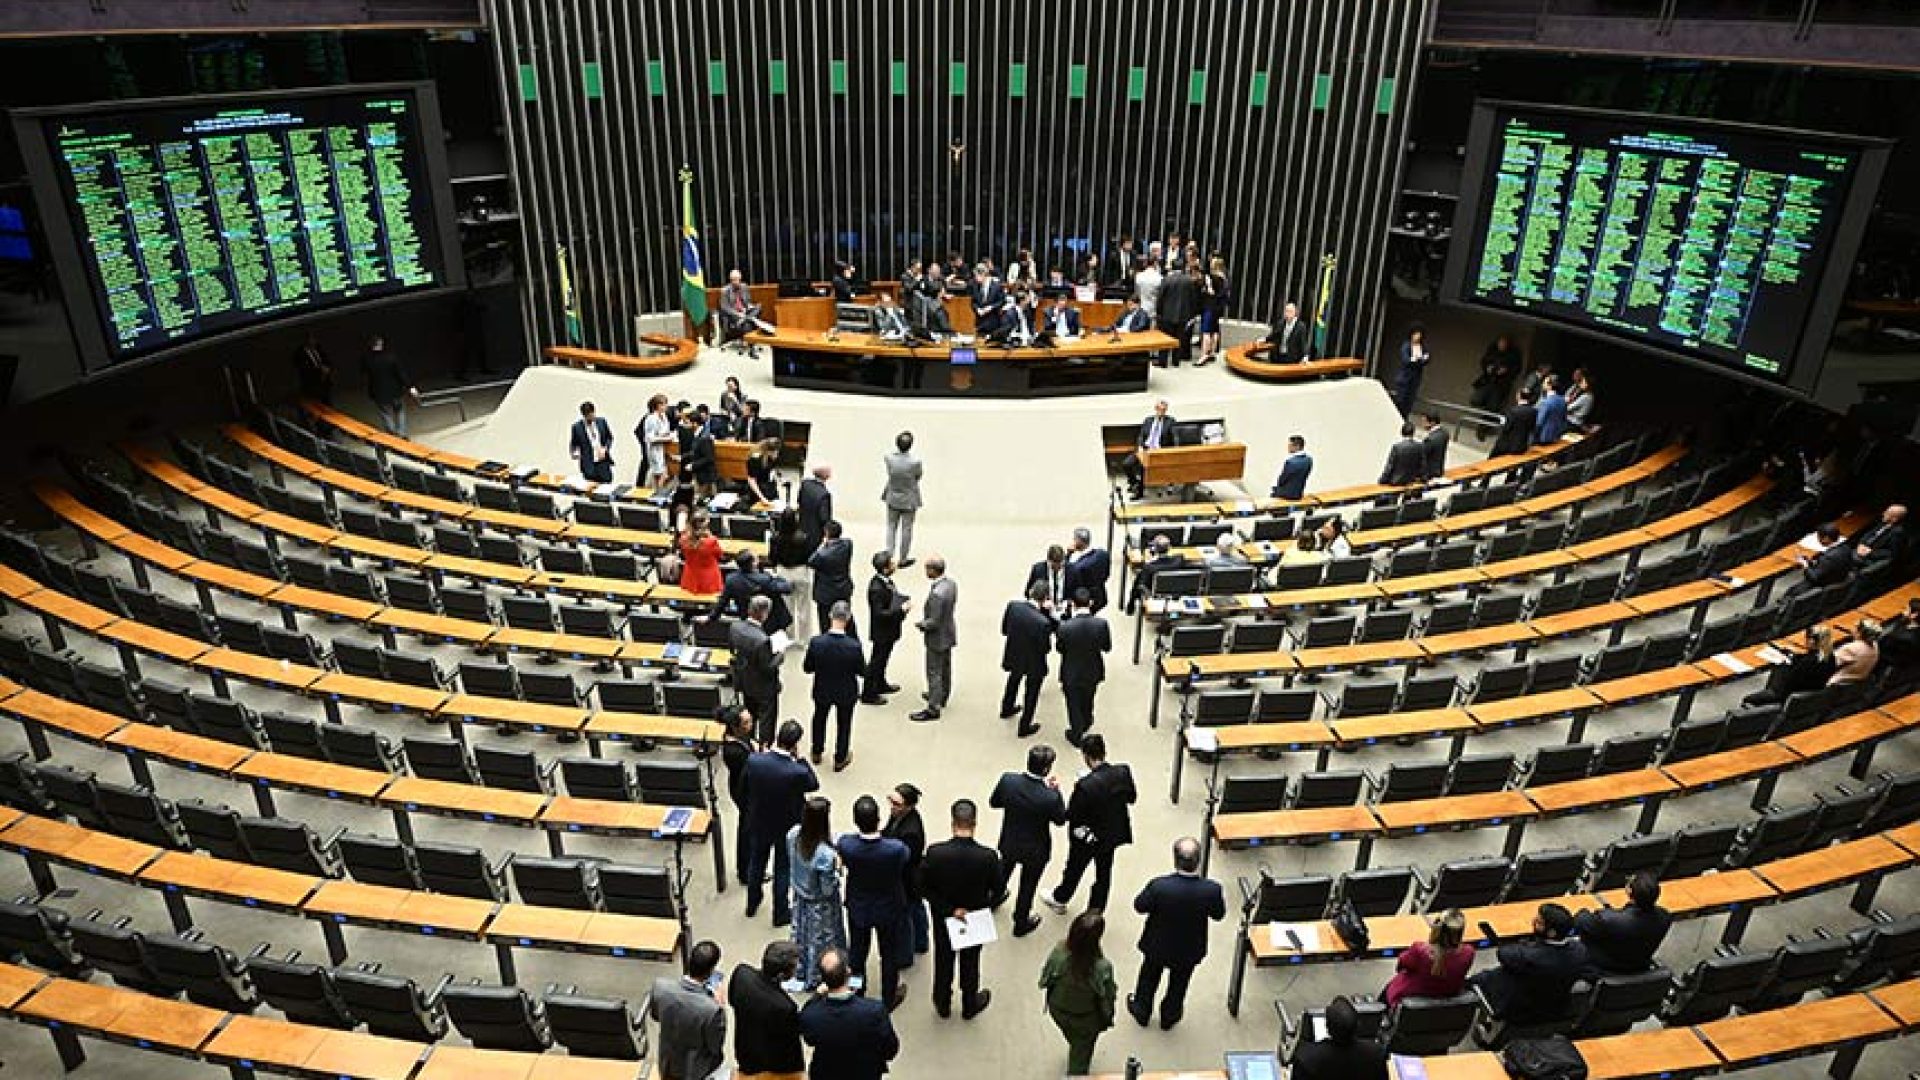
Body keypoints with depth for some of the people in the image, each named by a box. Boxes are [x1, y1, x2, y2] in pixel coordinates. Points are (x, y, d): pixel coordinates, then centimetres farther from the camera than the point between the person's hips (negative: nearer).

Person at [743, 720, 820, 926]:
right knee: (783, 869, 19)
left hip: (759, 823, 3)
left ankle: (752, 904, 49)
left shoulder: (754, 760, -25)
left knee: (757, 862, 27)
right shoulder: (798, 772, -35)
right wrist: (799, 758, -18)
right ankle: (781, 913, 37)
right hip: (787, 827, -3)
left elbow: (744, 787, -7)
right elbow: (814, 784, -12)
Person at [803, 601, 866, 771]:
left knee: (819, 719, 30)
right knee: (843, 724, 23)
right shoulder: (854, 646, -30)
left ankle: (817, 752, 49)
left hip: (822, 690, 2)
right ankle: (840, 760, 40)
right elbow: (862, 671, -16)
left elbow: (807, 668, -13)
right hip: (846, 693, -1)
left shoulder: (816, 642, -27)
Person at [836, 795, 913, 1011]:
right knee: (890, 954, 24)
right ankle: (889, 999, 45)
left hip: (858, 907, 2)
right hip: (889, 909, -2)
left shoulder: (845, 844, -33)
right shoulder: (897, 849, -37)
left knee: (857, 951, 27)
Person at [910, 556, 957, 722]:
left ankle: (933, 709, 13)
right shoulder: (951, 583, -7)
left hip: (937, 638, -9)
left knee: (934, 673, 4)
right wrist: (926, 622, 10)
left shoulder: (937, 593, -34)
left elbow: (934, 622, -29)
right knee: (945, 669, 24)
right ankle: (942, 697, 42)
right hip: (948, 634, 9)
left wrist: (920, 625, -9)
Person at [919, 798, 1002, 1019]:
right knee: (970, 963, 25)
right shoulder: (988, 856, -30)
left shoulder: (935, 853, -29)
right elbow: (996, 889, -15)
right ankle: (969, 1006, 47)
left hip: (944, 918, 1)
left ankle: (943, 1005, 48)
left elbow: (924, 887, -19)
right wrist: (979, 905, 2)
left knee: (943, 961, 26)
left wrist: (948, 909, -13)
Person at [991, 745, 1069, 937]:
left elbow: (993, 802, -8)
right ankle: (1021, 923, 47)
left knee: (1004, 870, 35)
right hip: (1035, 851, -3)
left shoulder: (1008, 780, -27)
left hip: (1009, 842, 3)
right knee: (1028, 885, 24)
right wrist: (1056, 791, -10)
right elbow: (1060, 820, -15)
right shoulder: (1050, 797, -36)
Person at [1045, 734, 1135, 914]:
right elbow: (1131, 798, -1)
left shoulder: (1086, 785, -36)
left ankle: (1059, 900, 51)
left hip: (1087, 838, -4)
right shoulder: (1123, 772, -20)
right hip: (1114, 833, 4)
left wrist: (1078, 789, -15)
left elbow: (1071, 816, -25)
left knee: (1074, 869, 24)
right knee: (1104, 874, 24)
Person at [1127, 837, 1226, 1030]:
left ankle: (1141, 1012, 54)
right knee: (1178, 985, 30)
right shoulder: (1212, 889, -33)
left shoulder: (1159, 885, -37)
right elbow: (1218, 915, -11)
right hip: (1189, 950, 1)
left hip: (1157, 947, -1)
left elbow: (1139, 906, -17)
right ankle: (1169, 1017, 54)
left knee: (1149, 978, 30)